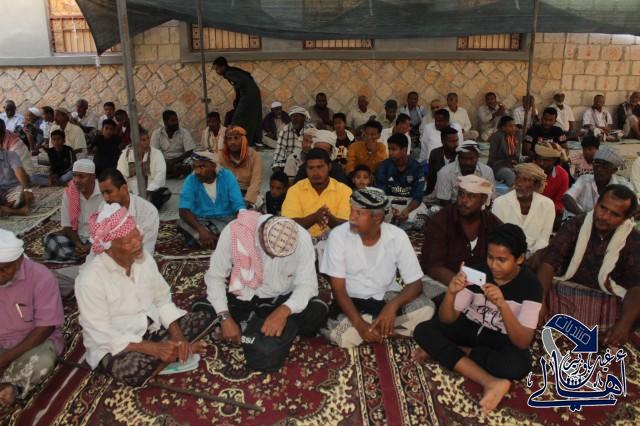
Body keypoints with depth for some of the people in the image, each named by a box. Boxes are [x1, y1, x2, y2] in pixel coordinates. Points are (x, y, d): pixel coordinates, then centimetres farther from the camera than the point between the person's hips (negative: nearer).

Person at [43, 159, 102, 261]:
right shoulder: (68, 193, -3)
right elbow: (67, 226, 1)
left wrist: (92, 246, -21)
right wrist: (79, 245, -17)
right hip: (79, 238, 3)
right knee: (51, 240, -22)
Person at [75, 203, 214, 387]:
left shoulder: (144, 257, -6)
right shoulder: (90, 279, -23)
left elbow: (163, 300, 0)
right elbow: (103, 335, -23)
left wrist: (178, 337, -15)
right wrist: (154, 348, -30)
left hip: (152, 329, 5)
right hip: (114, 346, -4)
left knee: (204, 319, -8)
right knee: (136, 370, -36)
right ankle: (180, 351, -10)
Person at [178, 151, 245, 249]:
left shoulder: (227, 176, -9)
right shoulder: (190, 180, -9)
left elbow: (239, 206, -14)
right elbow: (183, 210, -21)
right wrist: (201, 230, -37)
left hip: (226, 219, 0)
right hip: (201, 221, 0)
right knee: (182, 223, -30)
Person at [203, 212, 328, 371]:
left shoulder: (302, 238, -24)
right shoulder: (234, 232, -26)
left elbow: (307, 285, -20)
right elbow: (215, 277, -16)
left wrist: (284, 311, -38)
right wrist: (225, 317, -27)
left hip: (283, 299, -1)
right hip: (243, 297, 2)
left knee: (318, 312, -27)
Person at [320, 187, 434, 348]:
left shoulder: (397, 236, -15)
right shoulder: (338, 235, -18)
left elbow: (415, 284, -13)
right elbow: (338, 289, -16)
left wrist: (393, 305, -34)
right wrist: (360, 324, -30)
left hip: (387, 297, 1)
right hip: (352, 300, -1)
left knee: (426, 309, -25)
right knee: (343, 336, -31)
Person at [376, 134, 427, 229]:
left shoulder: (416, 167, -10)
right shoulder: (384, 166, -7)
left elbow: (418, 197, -13)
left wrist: (407, 210, -35)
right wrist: (389, 208, -32)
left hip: (410, 201, 0)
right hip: (389, 200, 0)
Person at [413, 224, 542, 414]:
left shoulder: (530, 285, -20)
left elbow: (523, 343, -28)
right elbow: (447, 320, -17)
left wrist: (502, 305, -43)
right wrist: (450, 293, -39)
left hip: (502, 338, -2)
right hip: (471, 327, 2)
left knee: (518, 365, -36)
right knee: (423, 331, -23)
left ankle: (442, 350, -17)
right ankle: (490, 382, -29)